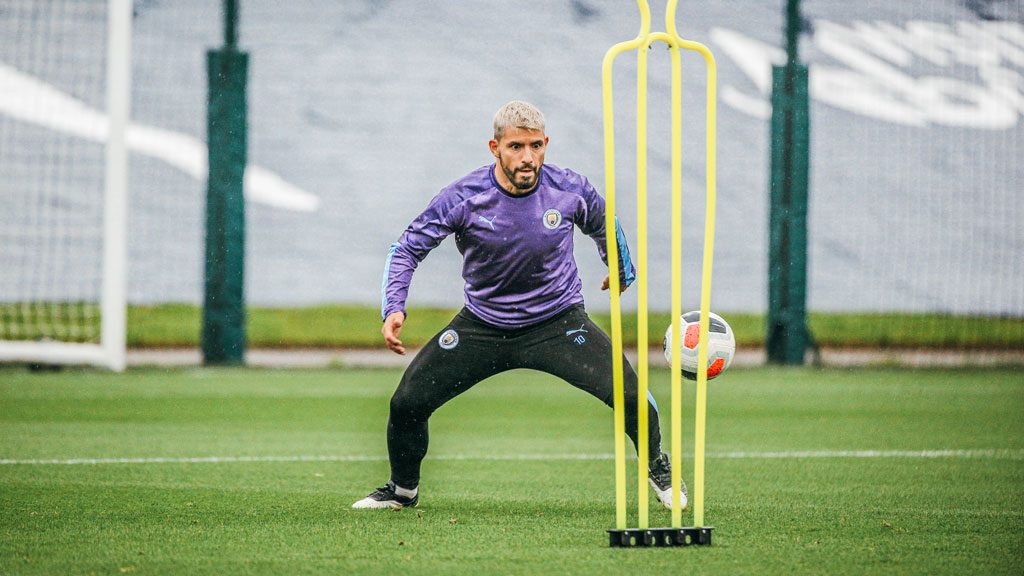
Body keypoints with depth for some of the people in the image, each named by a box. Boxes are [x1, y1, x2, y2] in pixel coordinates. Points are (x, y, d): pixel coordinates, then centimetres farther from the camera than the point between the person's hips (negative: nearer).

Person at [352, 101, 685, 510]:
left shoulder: (570, 191, -14)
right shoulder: (464, 198, -19)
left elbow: (603, 223, 10)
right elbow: (408, 248, -12)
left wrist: (622, 272, 28)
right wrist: (393, 309, -27)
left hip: (558, 322, 0)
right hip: (482, 325, 1)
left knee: (628, 394, -18)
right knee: (407, 403, -6)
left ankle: (658, 466, 15)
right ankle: (403, 489, 24)